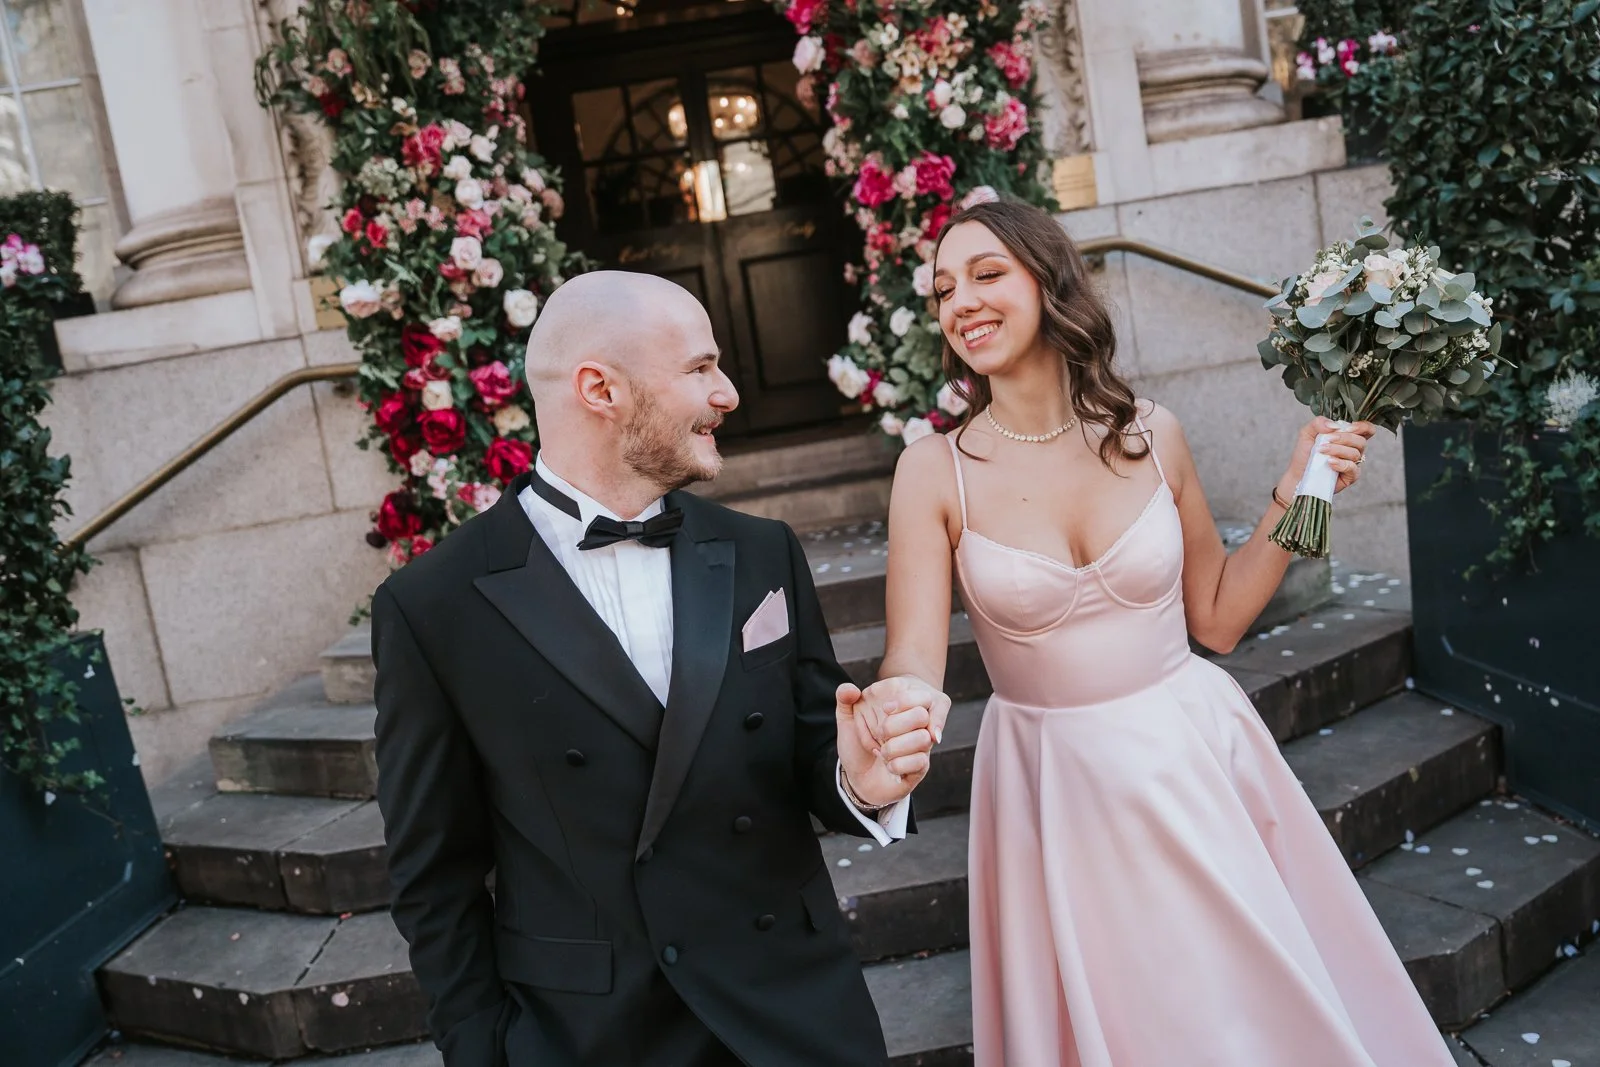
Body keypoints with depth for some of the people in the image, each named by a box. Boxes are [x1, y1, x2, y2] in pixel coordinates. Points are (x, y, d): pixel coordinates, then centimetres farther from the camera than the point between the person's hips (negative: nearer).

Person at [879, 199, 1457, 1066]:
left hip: (1195, 763, 2)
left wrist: (1292, 497, -7)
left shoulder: (1151, 436, -6)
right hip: (1055, 791, -1)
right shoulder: (935, 471, -12)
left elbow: (1217, 619, 3)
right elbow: (914, 658, -20)